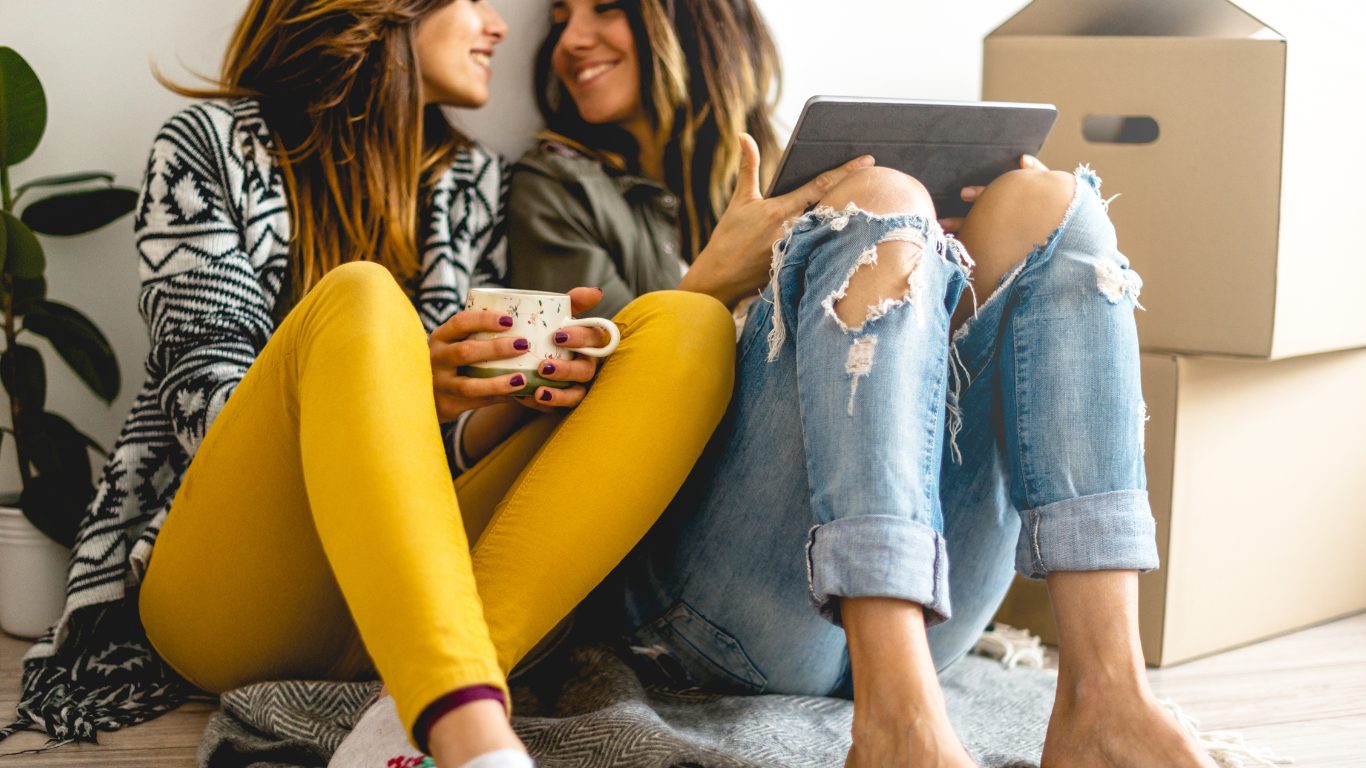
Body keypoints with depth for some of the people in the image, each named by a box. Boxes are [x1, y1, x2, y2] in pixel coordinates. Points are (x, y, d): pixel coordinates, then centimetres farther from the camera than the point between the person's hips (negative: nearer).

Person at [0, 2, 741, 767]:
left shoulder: (475, 181, 20)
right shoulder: (209, 148, 9)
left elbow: (457, 444, 13)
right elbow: (204, 391, -3)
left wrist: (522, 395, -12)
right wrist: (402, 392, -22)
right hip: (227, 589, -3)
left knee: (689, 327, -16)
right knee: (358, 299, -31)